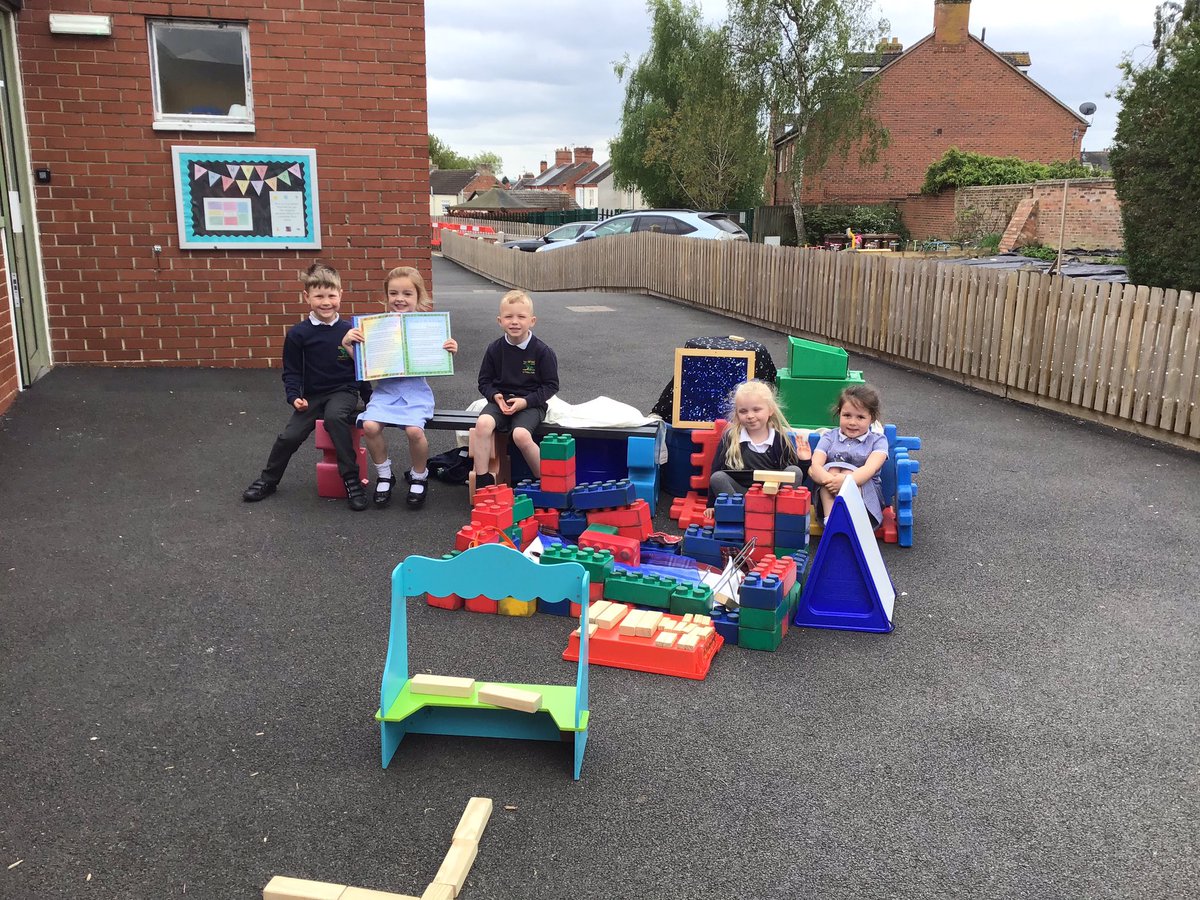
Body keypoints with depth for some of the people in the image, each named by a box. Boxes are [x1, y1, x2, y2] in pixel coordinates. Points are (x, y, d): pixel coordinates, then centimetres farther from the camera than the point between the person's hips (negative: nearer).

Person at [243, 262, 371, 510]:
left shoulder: (350, 331, -2)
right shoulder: (298, 334, -3)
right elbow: (291, 373, 3)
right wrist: (294, 397, -12)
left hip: (344, 392, -2)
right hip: (312, 396, 2)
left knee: (334, 416, -34)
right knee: (290, 436, -11)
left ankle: (351, 480, -22)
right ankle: (268, 480, 19)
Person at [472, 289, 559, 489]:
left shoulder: (541, 351, -5)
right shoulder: (494, 349, 3)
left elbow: (551, 385, -3)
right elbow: (484, 381, 11)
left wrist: (526, 401, -15)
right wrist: (495, 396, -11)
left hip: (530, 403, -3)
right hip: (500, 401, 3)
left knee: (521, 435, -32)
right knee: (483, 424, -29)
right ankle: (482, 480, -21)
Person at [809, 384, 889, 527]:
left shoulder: (878, 441, 2)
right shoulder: (829, 437, 5)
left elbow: (870, 469, -19)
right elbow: (814, 467, -12)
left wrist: (846, 480, -39)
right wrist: (830, 480, -34)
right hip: (828, 496, 1)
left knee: (847, 471, -26)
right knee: (831, 468, -25)